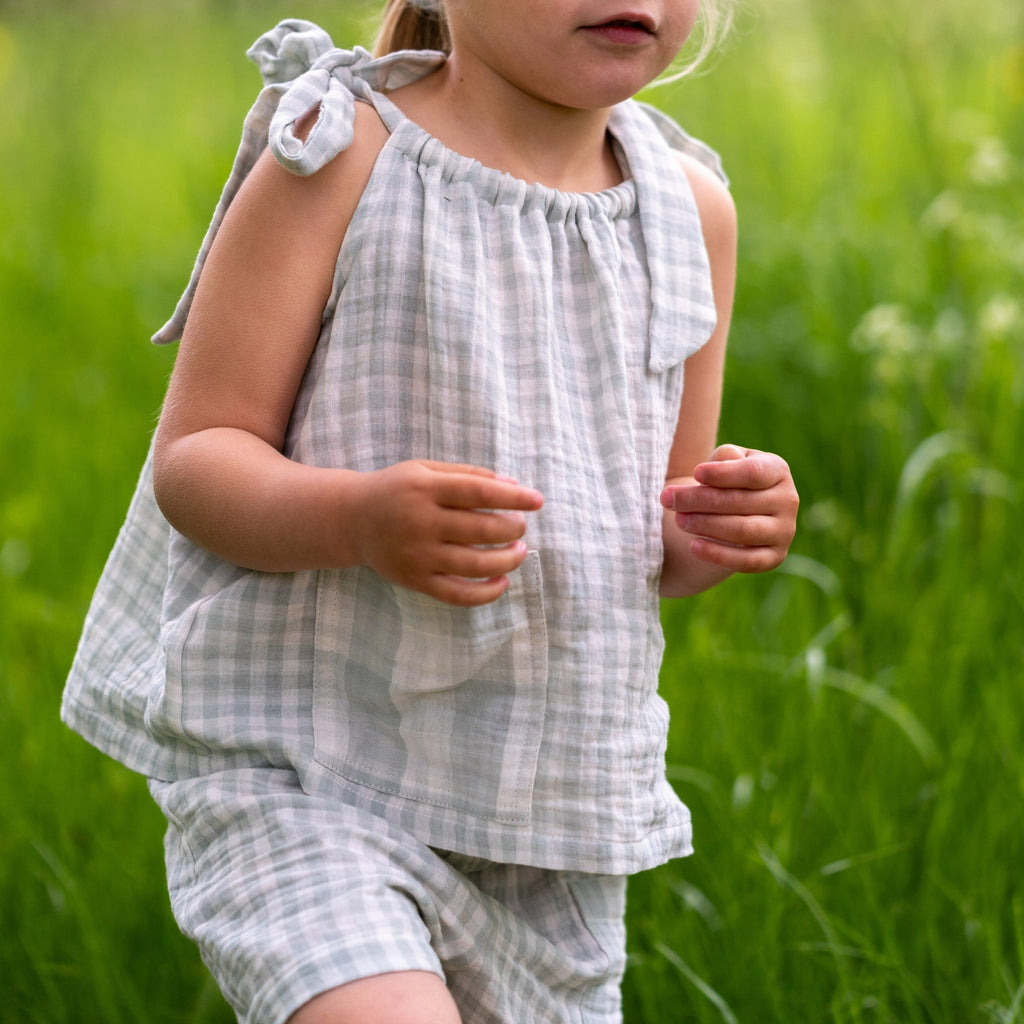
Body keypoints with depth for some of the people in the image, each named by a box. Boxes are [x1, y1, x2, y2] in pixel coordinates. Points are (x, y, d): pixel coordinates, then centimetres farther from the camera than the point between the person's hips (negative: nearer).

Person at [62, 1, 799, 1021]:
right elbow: (191, 459, -10)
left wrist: (715, 531, -8)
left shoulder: (689, 210, 7)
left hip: (548, 819, 6)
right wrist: (359, 517, -29)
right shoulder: (344, 159, -9)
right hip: (300, 782, -5)